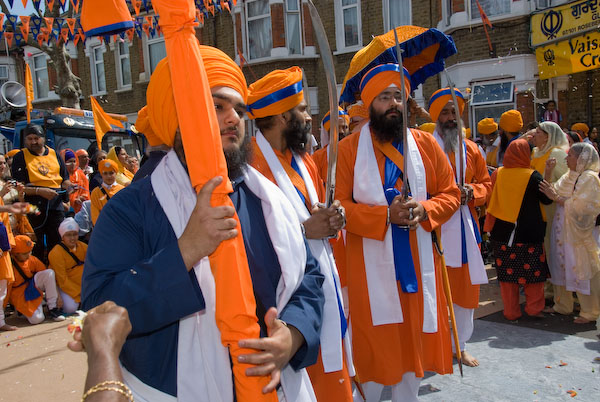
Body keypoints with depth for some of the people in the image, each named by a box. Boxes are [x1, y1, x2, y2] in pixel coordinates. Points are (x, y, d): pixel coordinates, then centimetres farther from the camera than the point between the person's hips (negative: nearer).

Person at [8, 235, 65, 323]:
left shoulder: (32, 260, -4)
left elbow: (47, 276, 0)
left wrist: (58, 295, -4)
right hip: (19, 295, -5)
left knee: (49, 272, -24)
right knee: (37, 319, -26)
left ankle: (52, 308, -16)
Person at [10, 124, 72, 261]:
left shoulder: (54, 154, 13)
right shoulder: (20, 157, 3)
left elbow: (65, 179, 19)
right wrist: (39, 191, -18)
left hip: (56, 204, 3)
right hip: (33, 207, -3)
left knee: (57, 243, 5)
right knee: (36, 245, 2)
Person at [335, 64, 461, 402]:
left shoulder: (426, 144, 5)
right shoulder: (349, 149, -4)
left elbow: (451, 193, 6)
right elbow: (339, 206, -9)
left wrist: (425, 210, -14)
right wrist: (385, 215, -20)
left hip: (419, 263, 3)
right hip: (371, 264, -3)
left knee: (417, 337, 15)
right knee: (375, 343, 7)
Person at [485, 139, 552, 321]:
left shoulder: (497, 174, -3)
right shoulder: (532, 176, -11)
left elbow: (489, 200, 5)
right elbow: (547, 198, -1)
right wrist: (548, 176, 10)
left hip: (502, 233, 2)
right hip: (529, 233, -2)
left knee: (507, 272, 9)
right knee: (533, 271, 12)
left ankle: (511, 311, 14)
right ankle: (534, 308, 18)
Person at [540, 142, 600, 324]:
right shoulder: (568, 176, 12)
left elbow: (581, 207, -20)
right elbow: (551, 191, 7)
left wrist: (557, 198, -19)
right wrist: (548, 172, 2)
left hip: (579, 232, -8)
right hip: (562, 230, 8)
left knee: (583, 272, 0)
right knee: (562, 267, 13)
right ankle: (562, 305, 26)